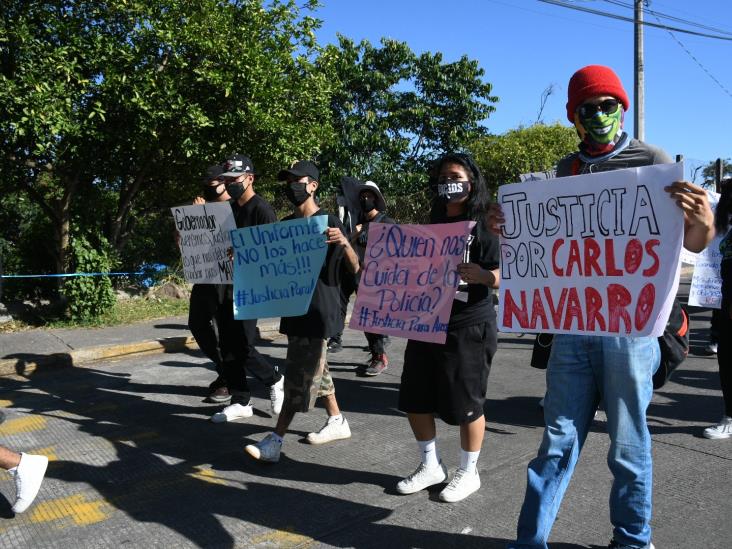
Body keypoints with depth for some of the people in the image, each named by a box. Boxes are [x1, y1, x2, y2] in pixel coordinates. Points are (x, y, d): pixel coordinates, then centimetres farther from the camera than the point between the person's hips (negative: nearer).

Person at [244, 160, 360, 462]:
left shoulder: (328, 222, -9)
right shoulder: (284, 225, 11)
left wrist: (344, 243, -31)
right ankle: (337, 421, 32)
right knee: (314, 368, 16)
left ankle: (275, 440, -2)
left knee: (300, 375, -5)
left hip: (318, 311, -7)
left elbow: (354, 269, -11)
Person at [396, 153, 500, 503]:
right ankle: (430, 465, 28)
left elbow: (498, 278, -12)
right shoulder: (431, 226, 11)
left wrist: (483, 276, -32)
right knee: (415, 399, 9)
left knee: (465, 403, 4)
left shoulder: (483, 228, -5)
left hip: (468, 327, -6)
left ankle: (468, 472, 24)